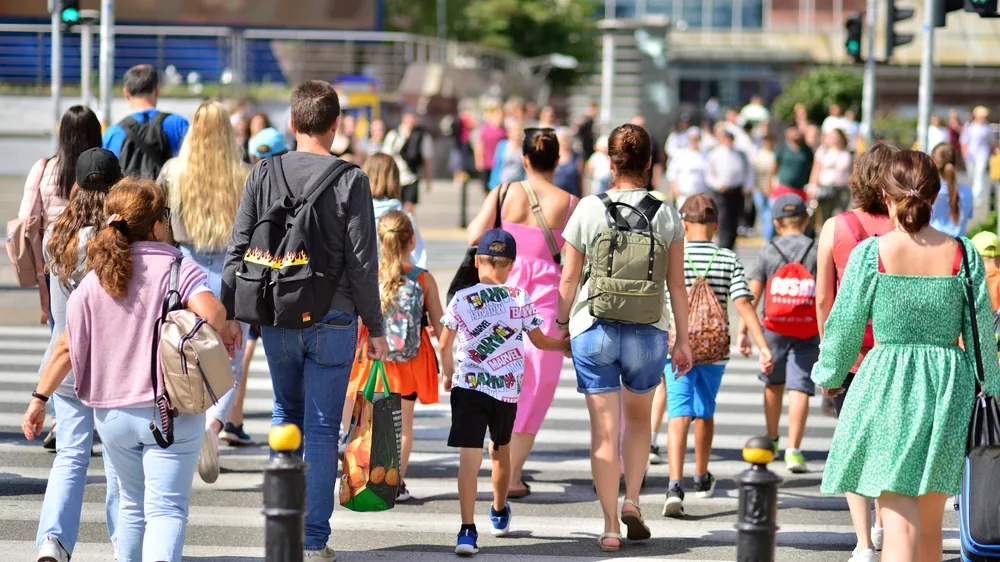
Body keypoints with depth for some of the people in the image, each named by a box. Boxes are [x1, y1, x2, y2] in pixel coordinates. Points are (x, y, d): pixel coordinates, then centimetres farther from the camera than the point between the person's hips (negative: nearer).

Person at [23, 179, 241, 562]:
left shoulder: (94, 279, 3)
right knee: (166, 508, -6)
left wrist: (40, 397, 12)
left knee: (132, 503, 22)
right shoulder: (178, 268, -9)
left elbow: (67, 348, 4)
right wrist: (228, 330, -4)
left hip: (112, 414, 4)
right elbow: (211, 313, -26)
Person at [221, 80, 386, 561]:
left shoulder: (263, 174, 0)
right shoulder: (350, 180, -8)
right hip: (332, 319, -3)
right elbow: (363, 262, -8)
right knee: (321, 428, 3)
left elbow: (237, 251, 1)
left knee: (286, 412, 22)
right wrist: (375, 328, 1)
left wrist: (228, 316, 9)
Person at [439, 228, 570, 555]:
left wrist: (448, 374, 19)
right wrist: (567, 345, 29)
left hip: (469, 385, -2)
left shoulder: (461, 300, -4)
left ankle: (467, 529, -18)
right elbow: (540, 341, 10)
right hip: (508, 390, 2)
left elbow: (444, 345, 1)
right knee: (501, 449, 22)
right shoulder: (520, 299, -1)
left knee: (469, 457, -7)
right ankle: (500, 513, 43)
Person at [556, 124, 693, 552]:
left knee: (605, 428, 4)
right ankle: (632, 501, 10)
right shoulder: (666, 214, -1)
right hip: (648, 331, 1)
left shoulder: (588, 210, -4)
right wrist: (683, 339, 9)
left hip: (594, 328, -1)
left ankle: (610, 525, 2)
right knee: (639, 418, 23)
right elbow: (677, 284, 1)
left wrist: (561, 325, 13)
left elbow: (569, 279, -1)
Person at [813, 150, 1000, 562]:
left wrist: (828, 375, 16)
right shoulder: (962, 254, -2)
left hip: (886, 386, -3)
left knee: (899, 517, -6)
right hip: (948, 389, 3)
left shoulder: (870, 254, -8)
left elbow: (844, 326, -1)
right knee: (931, 521, 18)